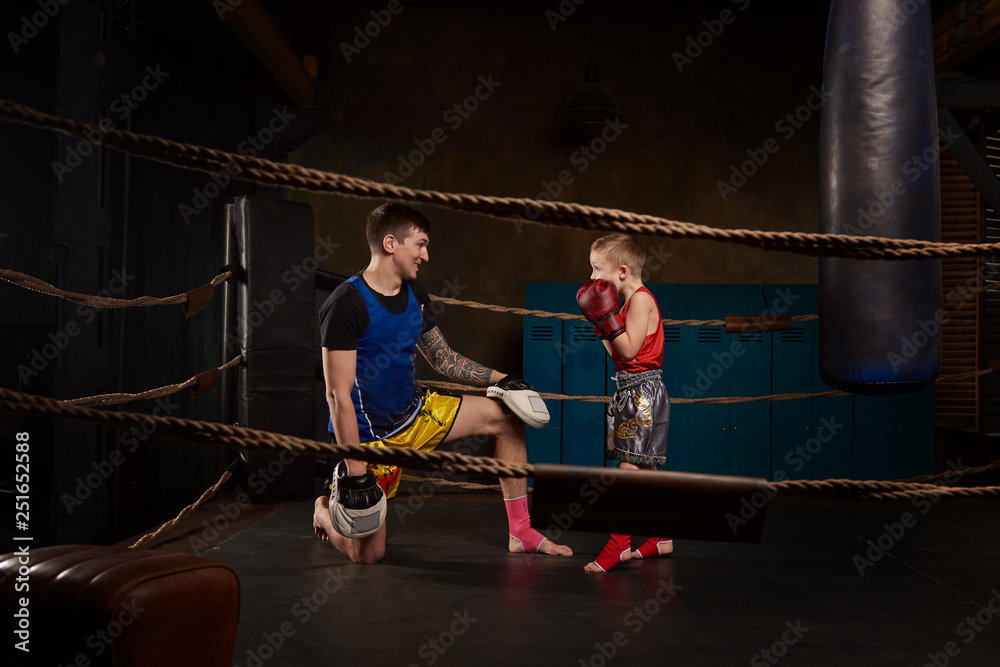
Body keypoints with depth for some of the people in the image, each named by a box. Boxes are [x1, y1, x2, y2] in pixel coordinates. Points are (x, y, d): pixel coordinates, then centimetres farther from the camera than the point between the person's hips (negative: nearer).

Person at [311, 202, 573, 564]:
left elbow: (442, 357, 14)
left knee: (507, 417, 6)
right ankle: (325, 510, 27)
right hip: (367, 435, -7)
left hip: (416, 412, 8)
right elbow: (338, 395, -26)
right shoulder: (346, 304, -24)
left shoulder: (414, 294, 1)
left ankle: (521, 532, 14)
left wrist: (499, 379, 4)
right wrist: (355, 471, -28)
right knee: (368, 555, -7)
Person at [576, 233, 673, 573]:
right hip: (630, 389, 10)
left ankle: (619, 543, -10)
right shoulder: (630, 302, 16)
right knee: (643, 468, 14)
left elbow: (629, 349, -21)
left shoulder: (641, 299, -13)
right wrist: (600, 323, 11)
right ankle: (662, 537, 23)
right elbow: (618, 353, 13)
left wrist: (608, 317, -19)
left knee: (630, 466, -11)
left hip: (643, 389, -10)